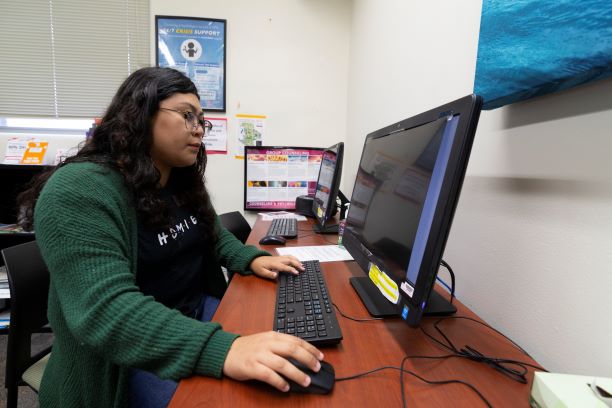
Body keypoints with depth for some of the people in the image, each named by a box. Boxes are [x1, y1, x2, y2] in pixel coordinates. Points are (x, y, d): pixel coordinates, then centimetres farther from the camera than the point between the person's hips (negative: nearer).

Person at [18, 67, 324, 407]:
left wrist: (251, 259, -5)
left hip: (199, 309, 7)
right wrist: (221, 349, -44)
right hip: (135, 352, -6)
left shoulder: (183, 179, 3)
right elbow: (105, 309, -32)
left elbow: (212, 232, 15)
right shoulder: (78, 191, -22)